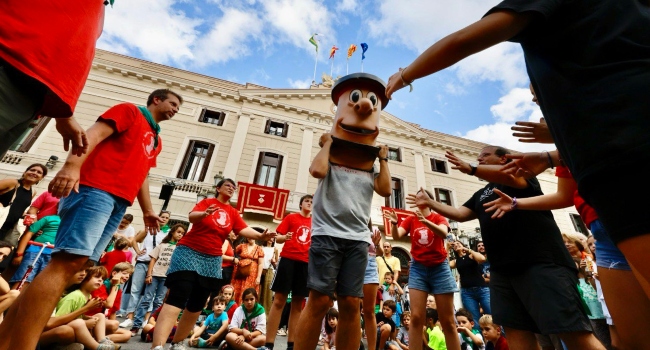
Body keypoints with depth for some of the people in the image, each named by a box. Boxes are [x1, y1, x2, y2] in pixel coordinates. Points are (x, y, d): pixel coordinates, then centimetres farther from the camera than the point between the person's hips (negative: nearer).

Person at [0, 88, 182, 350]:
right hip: (96, 189, -7)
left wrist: (148, 211, 21)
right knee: (68, 262, -18)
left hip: (119, 202, 8)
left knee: (72, 264, 3)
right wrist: (72, 165, -23)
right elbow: (94, 134, -6)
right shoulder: (129, 110, 8)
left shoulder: (156, 140, 28)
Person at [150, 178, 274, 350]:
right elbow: (192, 216, -19)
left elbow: (244, 229, -6)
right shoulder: (207, 202, -2)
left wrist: (260, 236, -24)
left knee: (196, 306, 11)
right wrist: (205, 213, -41)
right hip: (189, 252, -5)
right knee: (177, 300, -16)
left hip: (213, 259, 5)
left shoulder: (233, 213, 8)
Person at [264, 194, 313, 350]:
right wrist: (285, 237, -17)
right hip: (288, 259, -3)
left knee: (298, 303, 8)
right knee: (279, 300, -1)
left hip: (306, 263, 3)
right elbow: (278, 238, 3)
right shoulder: (291, 217, 6)